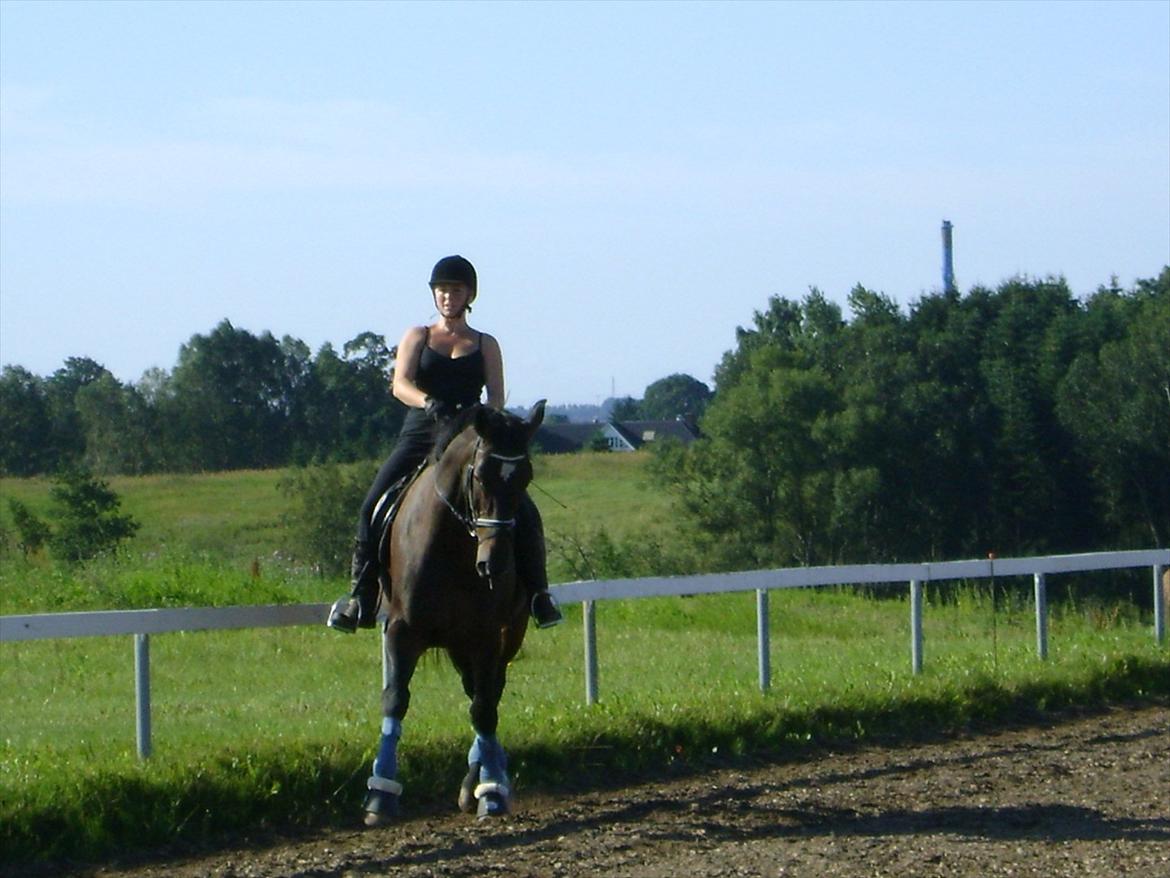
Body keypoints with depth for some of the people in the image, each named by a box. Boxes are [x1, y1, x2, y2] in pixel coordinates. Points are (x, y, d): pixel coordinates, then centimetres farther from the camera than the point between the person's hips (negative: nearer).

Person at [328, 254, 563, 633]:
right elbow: (400, 384, -3)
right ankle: (359, 598, -16)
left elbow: (496, 395, 3)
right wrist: (428, 402, -25)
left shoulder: (485, 345, 15)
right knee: (375, 505, -22)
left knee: (525, 515, -16)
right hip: (420, 435, 0)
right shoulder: (417, 337, 13)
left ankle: (537, 595, -2)